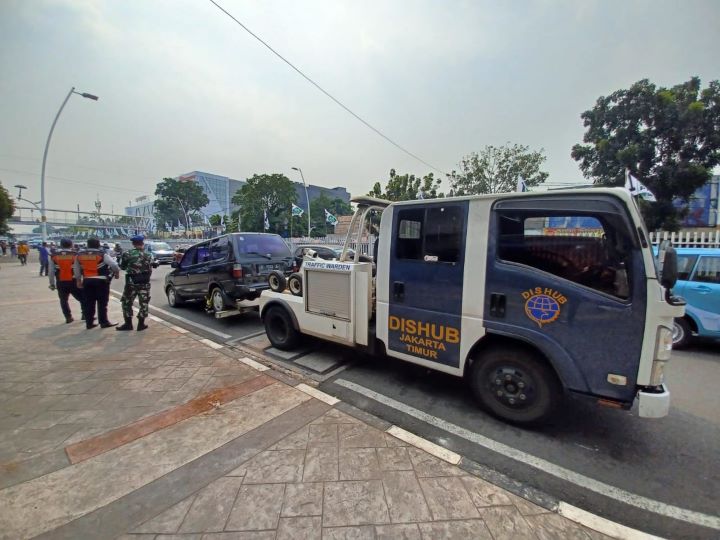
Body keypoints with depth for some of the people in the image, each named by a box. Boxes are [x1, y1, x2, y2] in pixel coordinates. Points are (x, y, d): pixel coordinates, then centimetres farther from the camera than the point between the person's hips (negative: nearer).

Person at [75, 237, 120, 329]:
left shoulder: (79, 255, 8)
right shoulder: (102, 254, -8)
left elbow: (76, 269, 16)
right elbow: (114, 265, -13)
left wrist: (78, 280, 26)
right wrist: (117, 272, 6)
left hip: (87, 281, 5)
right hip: (101, 281, -4)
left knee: (89, 303, 11)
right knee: (102, 303, 1)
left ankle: (89, 323, 16)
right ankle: (104, 322, 4)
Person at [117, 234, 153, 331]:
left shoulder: (127, 254, -4)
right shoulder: (147, 256, -1)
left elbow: (122, 266, 6)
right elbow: (150, 270, 1)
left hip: (131, 282, 0)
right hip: (144, 283, 1)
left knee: (127, 302, 13)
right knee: (143, 303, 7)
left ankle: (128, 324, 15)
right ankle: (141, 324, 9)